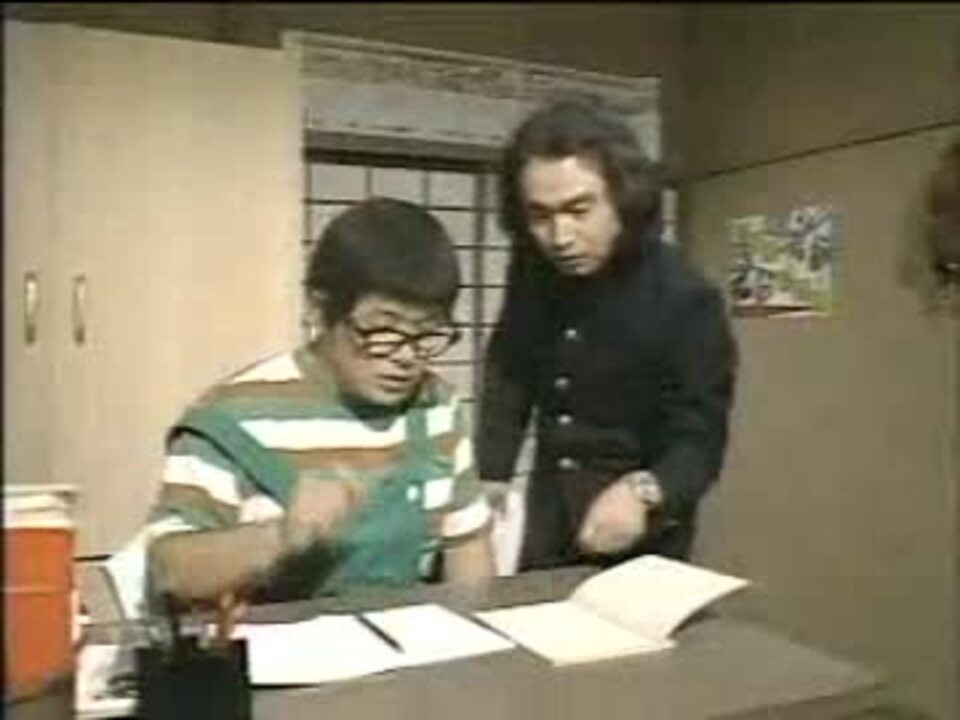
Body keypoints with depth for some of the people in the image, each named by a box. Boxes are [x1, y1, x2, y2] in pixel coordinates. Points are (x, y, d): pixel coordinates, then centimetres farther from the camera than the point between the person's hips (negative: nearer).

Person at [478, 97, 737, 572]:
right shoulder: (532, 269, -8)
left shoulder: (685, 300, -23)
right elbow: (508, 373, 4)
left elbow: (699, 440, -23)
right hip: (549, 509, 5)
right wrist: (489, 477, -6)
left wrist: (644, 493, -43)